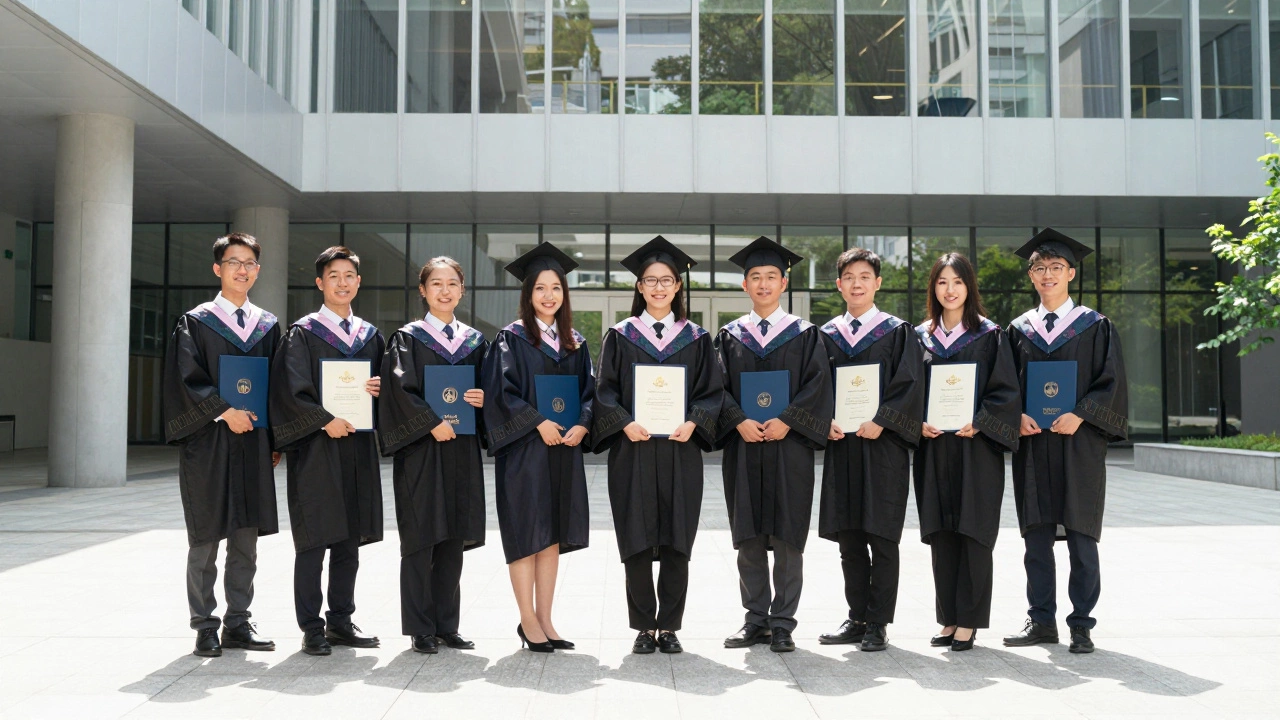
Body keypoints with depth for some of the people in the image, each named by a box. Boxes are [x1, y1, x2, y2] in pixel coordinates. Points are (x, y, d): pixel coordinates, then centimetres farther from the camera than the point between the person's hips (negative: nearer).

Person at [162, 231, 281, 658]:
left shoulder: (267, 326, 12)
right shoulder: (196, 323, 1)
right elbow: (187, 379, -8)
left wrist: (276, 440, 6)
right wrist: (224, 411, -19)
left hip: (253, 443, 4)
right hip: (207, 444, -4)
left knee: (246, 539, 7)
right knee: (205, 539, 1)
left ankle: (238, 625, 15)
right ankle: (204, 628, 10)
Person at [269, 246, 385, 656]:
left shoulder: (370, 336, 14)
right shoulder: (303, 333, 0)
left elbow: (381, 382, 20)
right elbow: (292, 389, -9)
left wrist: (378, 389, -3)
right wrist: (325, 421, -18)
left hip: (358, 448, 5)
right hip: (316, 448, -5)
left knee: (350, 539, 9)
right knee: (313, 540, -3)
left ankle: (341, 621, 18)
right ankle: (311, 627, 6)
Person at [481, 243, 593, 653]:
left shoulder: (574, 342, 13)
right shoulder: (512, 338, -3)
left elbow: (589, 390, 12)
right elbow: (500, 389, -11)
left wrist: (582, 425, -6)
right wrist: (539, 423, -18)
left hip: (564, 449, 5)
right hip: (524, 449, -5)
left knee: (553, 535, 8)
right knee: (526, 533, -2)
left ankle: (545, 620, 15)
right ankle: (528, 620, 8)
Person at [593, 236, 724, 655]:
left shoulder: (696, 339, 10)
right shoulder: (620, 337, 7)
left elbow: (711, 391, 6)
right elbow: (605, 390, 2)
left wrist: (693, 423, -12)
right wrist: (625, 423, -15)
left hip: (680, 452, 1)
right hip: (632, 452, -1)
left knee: (676, 544, 2)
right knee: (637, 543, 0)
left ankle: (669, 627, 13)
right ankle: (644, 627, 12)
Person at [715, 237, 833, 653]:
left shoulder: (804, 335, 6)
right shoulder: (730, 336, 10)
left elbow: (816, 385, -3)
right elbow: (720, 387, 3)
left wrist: (786, 421, -16)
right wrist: (739, 421, -14)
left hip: (789, 447, -2)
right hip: (743, 448, 2)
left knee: (788, 538, 0)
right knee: (748, 540, 5)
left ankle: (782, 624, 8)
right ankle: (755, 620, 15)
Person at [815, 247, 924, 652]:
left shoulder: (897, 332, 3)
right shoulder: (827, 335, 11)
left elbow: (909, 384, -5)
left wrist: (881, 421, -16)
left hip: (883, 447, -3)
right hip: (841, 446, 4)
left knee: (882, 538, -1)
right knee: (848, 539, 8)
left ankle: (877, 623, 6)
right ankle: (857, 618, 18)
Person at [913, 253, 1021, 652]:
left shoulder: (989, 335, 2)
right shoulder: (921, 337, 10)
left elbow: (1005, 391, -2)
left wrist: (978, 424, -15)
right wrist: (920, 423, -6)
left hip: (976, 449, -3)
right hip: (934, 448, 3)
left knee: (973, 535, -2)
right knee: (941, 536, 6)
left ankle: (968, 621, 5)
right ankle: (949, 619, 15)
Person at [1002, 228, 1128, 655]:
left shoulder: (1095, 327, 3)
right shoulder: (1019, 329, 11)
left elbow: (1111, 383, -2)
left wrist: (1079, 415, -16)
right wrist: (1018, 416, -9)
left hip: (1079, 445, -3)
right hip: (1032, 444, 3)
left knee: (1081, 539, 0)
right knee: (1036, 536, 5)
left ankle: (1081, 624, 9)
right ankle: (1041, 621, 14)